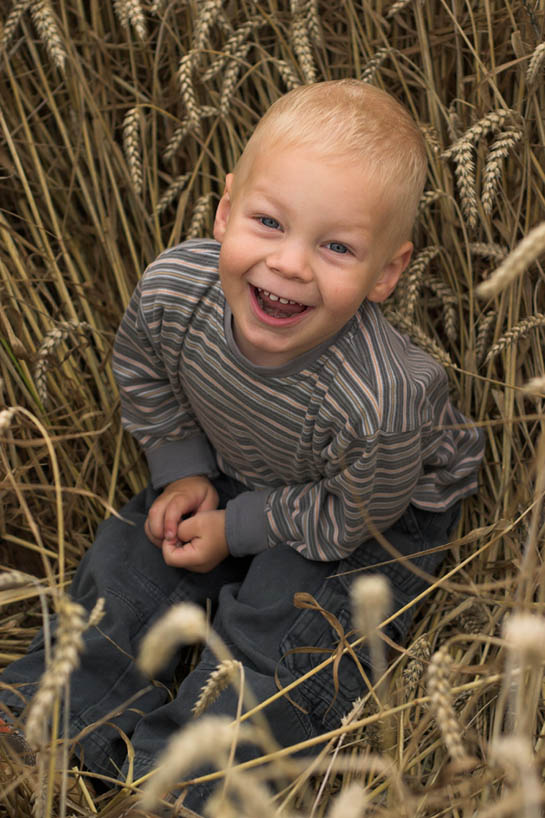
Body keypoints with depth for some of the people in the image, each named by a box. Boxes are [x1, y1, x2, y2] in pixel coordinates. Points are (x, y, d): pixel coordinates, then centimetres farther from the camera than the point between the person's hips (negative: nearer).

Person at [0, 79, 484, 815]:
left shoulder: (378, 402, -45)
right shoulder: (171, 289, -31)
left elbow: (349, 516, -23)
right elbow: (145, 377, -4)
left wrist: (236, 529, -15)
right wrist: (185, 472, -5)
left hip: (379, 515, -5)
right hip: (233, 468, 5)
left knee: (275, 632, -14)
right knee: (129, 560, 2)